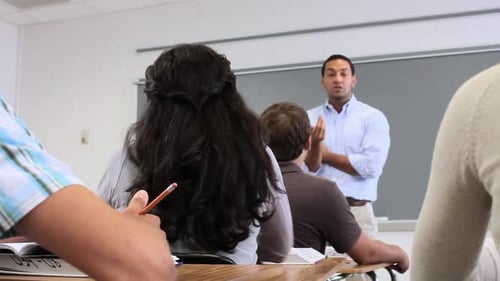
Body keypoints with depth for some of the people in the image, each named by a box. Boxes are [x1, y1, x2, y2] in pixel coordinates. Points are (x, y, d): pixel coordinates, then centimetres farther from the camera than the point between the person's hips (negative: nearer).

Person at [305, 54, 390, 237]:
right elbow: (309, 169, 0)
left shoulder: (373, 117, 1)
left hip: (357, 210, -1)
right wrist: (315, 145, -20)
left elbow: (371, 166, -11)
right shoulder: (309, 119, 7)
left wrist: (326, 155, -2)